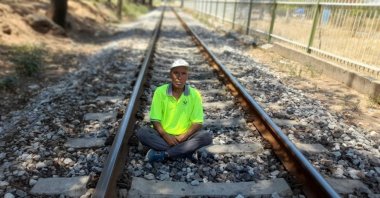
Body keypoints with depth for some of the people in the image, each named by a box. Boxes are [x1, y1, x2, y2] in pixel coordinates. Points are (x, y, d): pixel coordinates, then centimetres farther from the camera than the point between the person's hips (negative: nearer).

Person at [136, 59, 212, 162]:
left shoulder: (194, 94, -6)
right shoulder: (160, 91, -6)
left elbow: (197, 123, -5)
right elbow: (155, 120, -6)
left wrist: (183, 137, -18)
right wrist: (165, 136, -20)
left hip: (183, 137, 1)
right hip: (163, 136, 0)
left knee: (206, 136, -26)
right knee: (141, 133, -27)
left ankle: (162, 153, -24)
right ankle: (185, 149, -24)